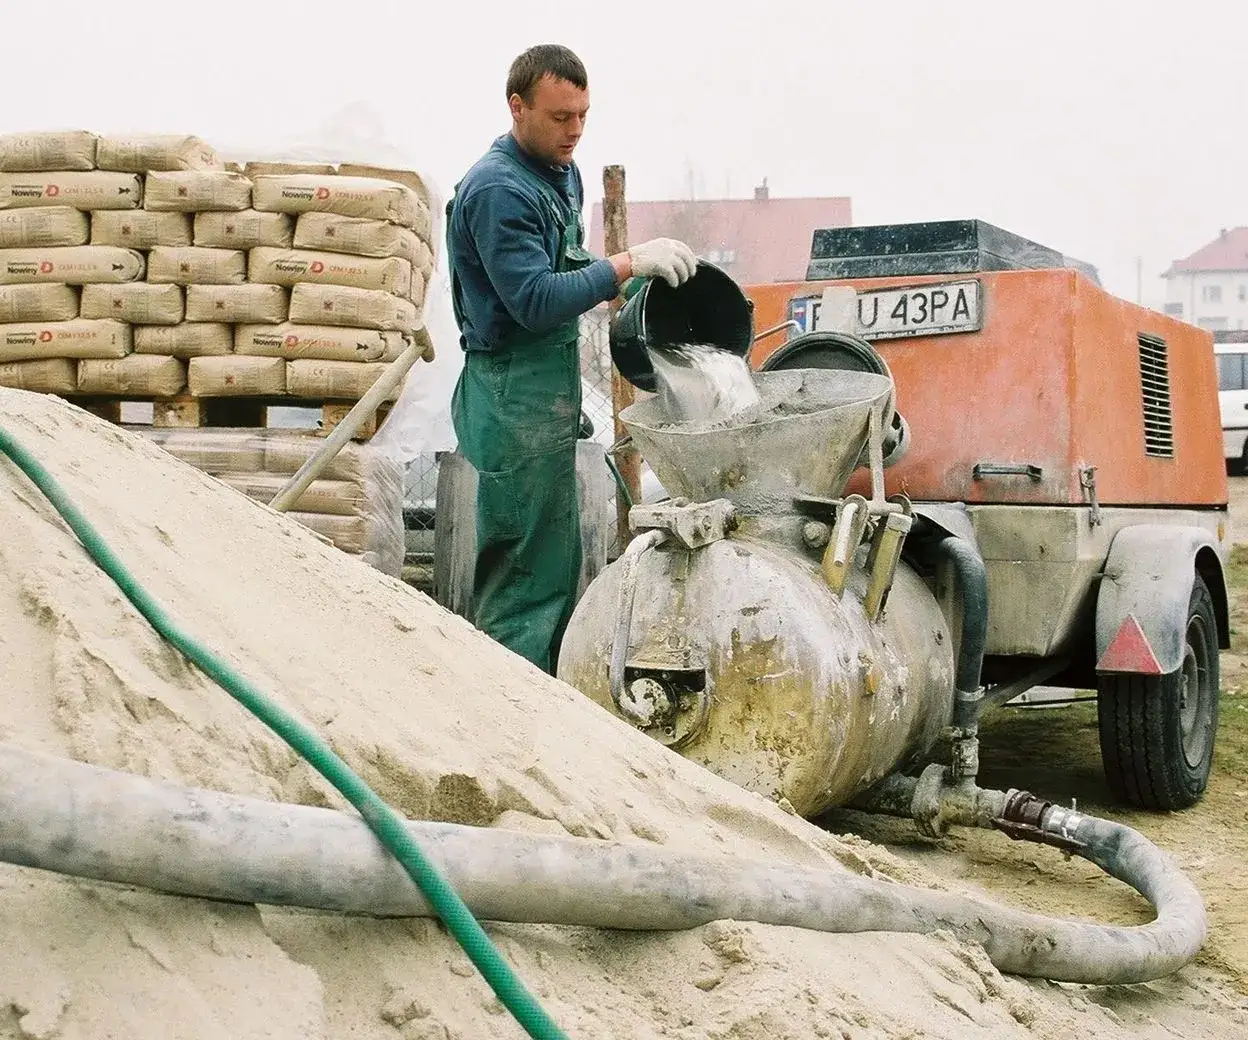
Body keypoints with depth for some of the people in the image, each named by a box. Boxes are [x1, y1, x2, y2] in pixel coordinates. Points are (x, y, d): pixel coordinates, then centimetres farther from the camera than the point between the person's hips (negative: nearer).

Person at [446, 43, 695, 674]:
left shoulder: (563, 173, 13)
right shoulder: (497, 190, -17)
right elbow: (535, 300, -24)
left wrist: (619, 289, 9)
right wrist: (628, 263, -25)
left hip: (552, 384, 10)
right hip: (515, 392, -10)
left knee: (559, 558, 16)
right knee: (526, 568, -6)